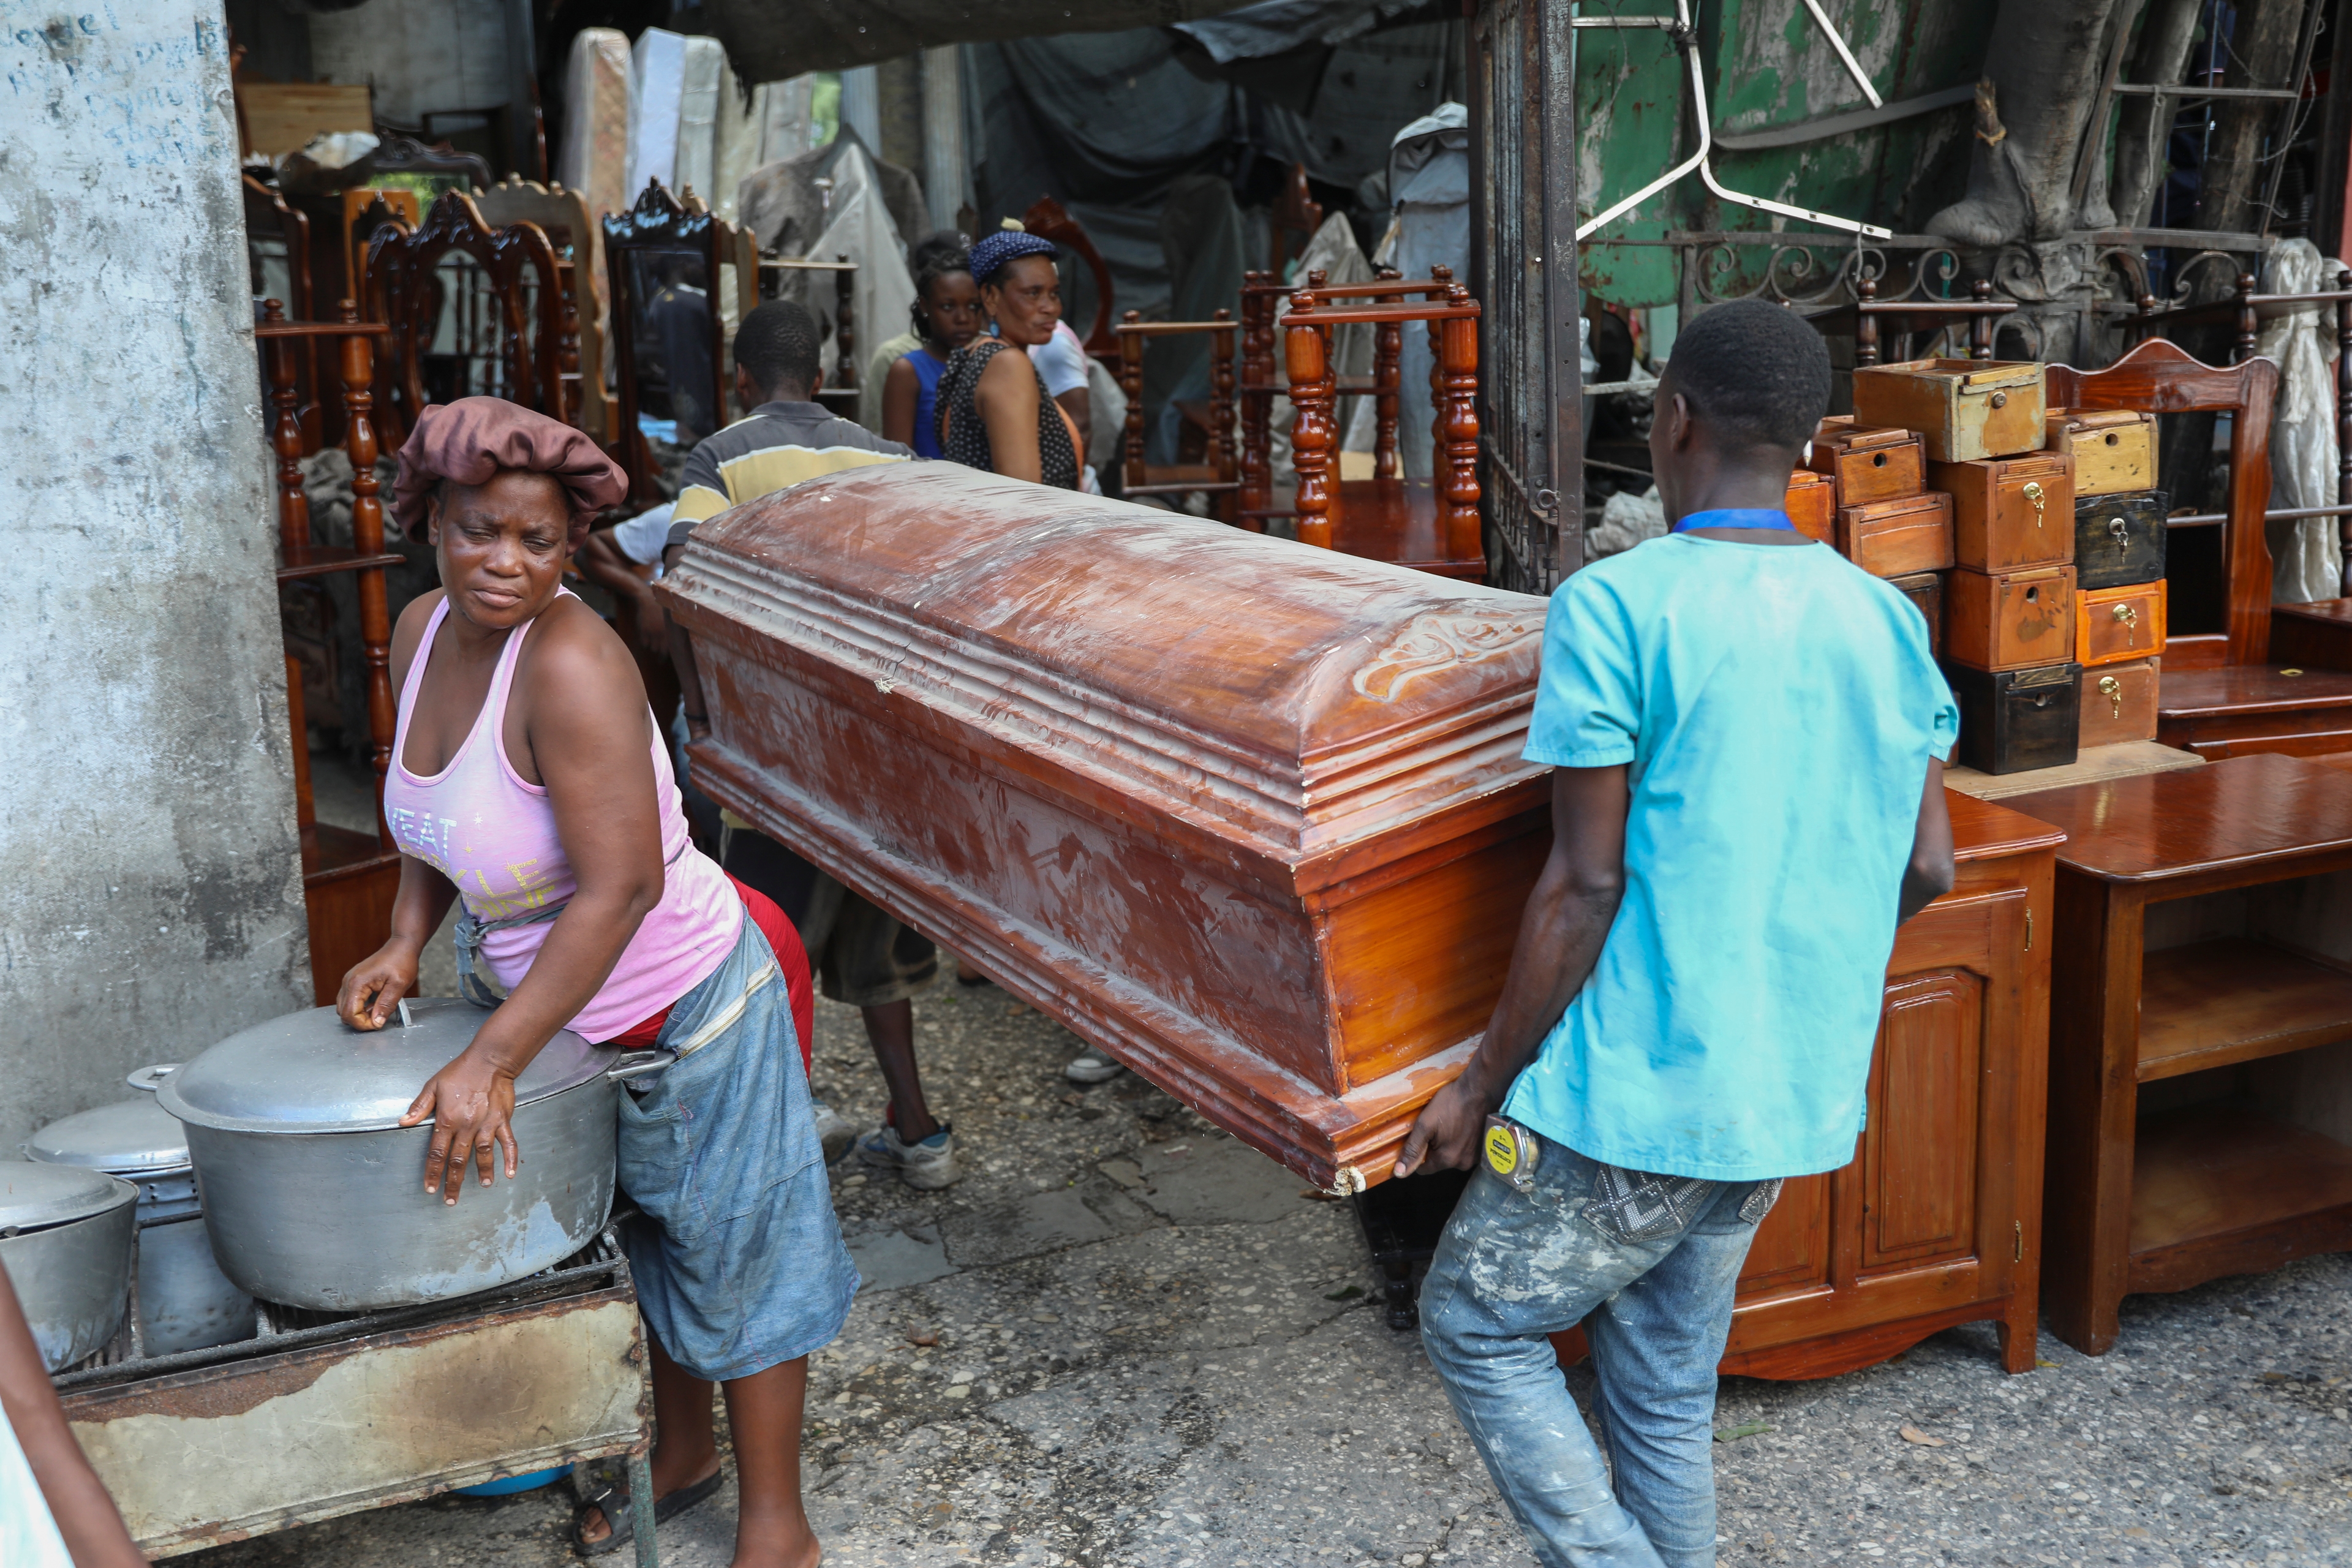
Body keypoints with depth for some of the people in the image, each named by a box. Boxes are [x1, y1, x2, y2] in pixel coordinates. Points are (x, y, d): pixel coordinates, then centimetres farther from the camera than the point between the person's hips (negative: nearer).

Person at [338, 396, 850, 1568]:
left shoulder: (570, 662, -29)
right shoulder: (423, 633, -3)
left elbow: (621, 887, -33)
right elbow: (435, 812, 14)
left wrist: (491, 1059, -33)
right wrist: (405, 943, -1)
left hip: (683, 1008, -8)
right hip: (548, 993, 8)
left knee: (731, 1249, 8)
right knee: (641, 1241, 24)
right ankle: (681, 1451, 46)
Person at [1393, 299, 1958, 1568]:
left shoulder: (1615, 608, -14)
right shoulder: (1884, 623, 4)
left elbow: (1584, 885, -16)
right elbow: (1925, 867, 8)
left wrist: (1481, 1084, -6)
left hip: (1635, 1090, -6)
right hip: (1796, 1096, 7)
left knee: (1477, 1329, 13)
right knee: (1667, 1385, 20)